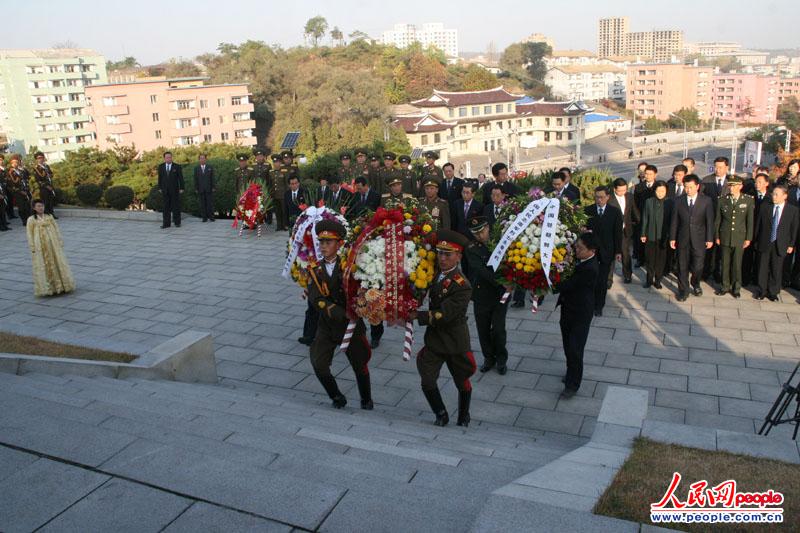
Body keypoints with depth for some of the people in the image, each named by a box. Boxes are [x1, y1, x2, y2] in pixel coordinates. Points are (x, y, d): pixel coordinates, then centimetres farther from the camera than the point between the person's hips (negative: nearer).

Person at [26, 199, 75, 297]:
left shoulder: (50, 217, 10)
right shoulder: (31, 219, 2)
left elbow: (57, 230, 11)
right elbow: (30, 234, 0)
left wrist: (60, 243, 6)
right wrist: (32, 248, -5)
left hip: (53, 245, 2)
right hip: (40, 247, -2)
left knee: (57, 264, 4)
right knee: (42, 267, 1)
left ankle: (60, 286, 12)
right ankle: (46, 288, 8)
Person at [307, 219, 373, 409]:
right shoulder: (315, 270, -3)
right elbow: (317, 300, -15)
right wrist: (343, 314, -26)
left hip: (351, 325, -1)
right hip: (327, 325, 1)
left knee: (360, 365, 9)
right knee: (319, 365, -6)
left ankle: (366, 399, 35)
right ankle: (336, 397, 20)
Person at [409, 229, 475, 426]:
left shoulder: (463, 286, -23)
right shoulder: (434, 273, -3)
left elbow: (443, 315, -27)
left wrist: (417, 315, -21)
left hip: (455, 342, -4)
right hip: (434, 338, 5)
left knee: (462, 384, 15)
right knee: (427, 381, -1)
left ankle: (463, 418, 40)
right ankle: (441, 415, 24)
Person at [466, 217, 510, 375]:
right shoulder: (472, 249, -8)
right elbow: (482, 270, -20)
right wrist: (502, 283, -27)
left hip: (500, 296, 0)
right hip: (481, 296, 0)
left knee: (498, 329, -1)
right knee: (483, 330, 11)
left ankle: (501, 359, 22)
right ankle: (489, 358, 33)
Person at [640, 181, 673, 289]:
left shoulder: (671, 202, -3)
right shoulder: (649, 202, 2)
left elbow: (673, 220, -2)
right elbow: (645, 219, 5)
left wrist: (671, 235, -5)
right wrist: (643, 234, 3)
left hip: (664, 236, -1)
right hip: (650, 236, 1)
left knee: (661, 260, 7)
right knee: (649, 259, 8)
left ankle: (658, 280, 20)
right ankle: (649, 279, 23)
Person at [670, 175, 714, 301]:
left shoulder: (706, 200, -3)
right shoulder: (679, 201, 1)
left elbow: (709, 221, -2)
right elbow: (674, 221, 4)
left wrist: (709, 239, -5)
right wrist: (672, 238, 1)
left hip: (699, 240, -1)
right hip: (683, 239, 1)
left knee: (697, 266, 1)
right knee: (682, 266, 6)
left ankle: (696, 285, 31)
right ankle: (683, 290, 20)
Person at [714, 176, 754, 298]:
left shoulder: (748, 201, -3)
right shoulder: (722, 200, 0)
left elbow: (750, 220, -1)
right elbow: (717, 220, 5)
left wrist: (748, 238, -2)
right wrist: (716, 236, 4)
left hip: (740, 238, -1)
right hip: (725, 237, 1)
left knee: (737, 264, 5)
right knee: (725, 263, 8)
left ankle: (736, 288, 19)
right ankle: (725, 286, 22)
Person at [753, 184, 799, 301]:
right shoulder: (765, 208, 1)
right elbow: (758, 225, 4)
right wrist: (756, 240, 2)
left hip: (780, 245, -1)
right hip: (764, 243, 1)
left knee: (776, 269, 6)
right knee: (763, 268, 7)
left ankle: (773, 292, 19)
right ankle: (762, 291, 19)